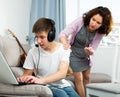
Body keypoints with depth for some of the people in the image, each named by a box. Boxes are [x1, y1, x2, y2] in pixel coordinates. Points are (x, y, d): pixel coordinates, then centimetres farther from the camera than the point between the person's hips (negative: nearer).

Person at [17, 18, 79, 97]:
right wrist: (23, 78, -22)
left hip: (62, 85, 2)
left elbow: (62, 73, -20)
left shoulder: (63, 49, -6)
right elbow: (27, 74, 5)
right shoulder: (33, 52, -6)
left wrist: (41, 80, -37)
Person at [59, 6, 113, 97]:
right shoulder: (80, 21, -30)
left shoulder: (100, 33, -19)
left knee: (87, 78, 17)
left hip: (86, 55, 4)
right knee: (79, 79, -1)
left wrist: (90, 51, -38)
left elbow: (92, 51, -14)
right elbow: (63, 34, -32)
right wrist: (65, 43, -53)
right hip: (74, 53, -3)